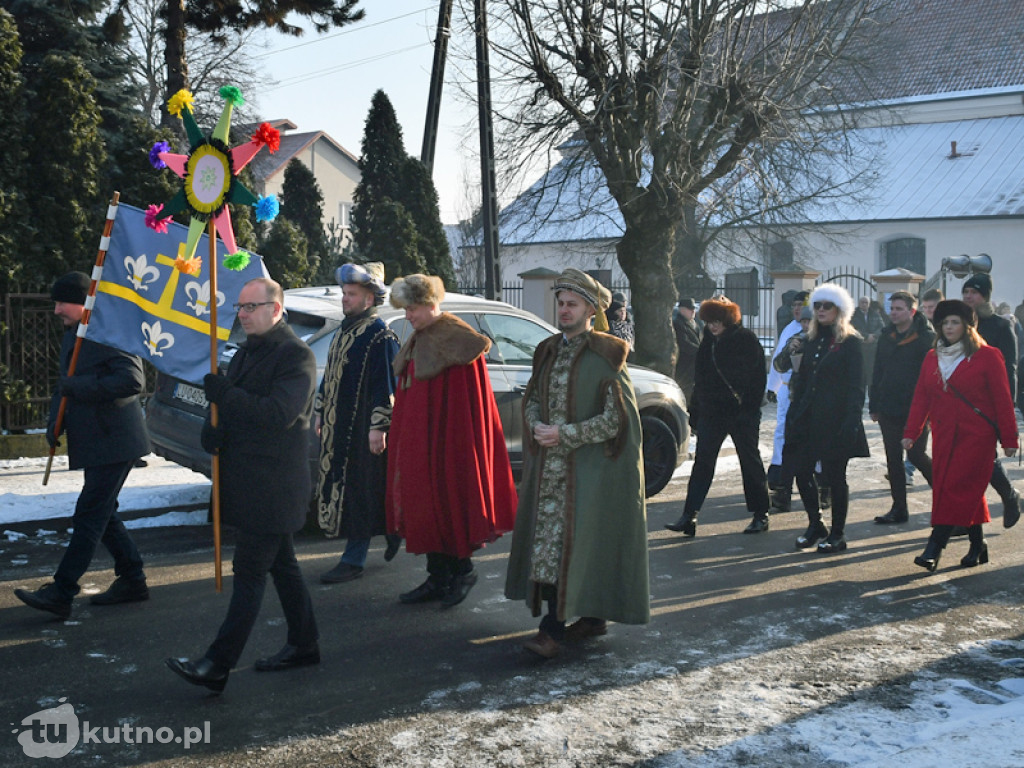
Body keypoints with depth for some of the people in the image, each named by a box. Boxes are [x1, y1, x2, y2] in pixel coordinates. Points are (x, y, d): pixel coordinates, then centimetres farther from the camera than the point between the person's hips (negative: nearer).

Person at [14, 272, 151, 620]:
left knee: (89, 515, -8)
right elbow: (66, 385, 24)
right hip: (94, 444, 10)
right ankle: (132, 580, 24)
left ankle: (61, 593, -6)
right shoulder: (71, 336, 16)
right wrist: (55, 421, 8)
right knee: (101, 513, 14)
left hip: (113, 443, -10)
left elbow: (133, 380, -25)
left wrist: (80, 386, -25)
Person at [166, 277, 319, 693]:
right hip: (248, 482, 9)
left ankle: (217, 664, -7)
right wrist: (212, 428, 0)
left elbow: (279, 413, -24)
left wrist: (225, 394, -23)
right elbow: (227, 401, 22)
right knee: (282, 565, 16)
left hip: (272, 484, -9)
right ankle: (304, 644, 27)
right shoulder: (247, 352, 16)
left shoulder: (296, 356, -13)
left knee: (249, 572, -7)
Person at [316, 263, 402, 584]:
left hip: (361, 429, -9)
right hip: (337, 427, 9)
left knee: (359, 491, -3)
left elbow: (386, 386, -16)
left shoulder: (380, 336, -12)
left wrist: (378, 427, -20)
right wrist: (321, 413, 21)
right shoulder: (344, 331, 15)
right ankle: (392, 529, 31)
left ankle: (354, 559, 5)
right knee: (339, 484, 14)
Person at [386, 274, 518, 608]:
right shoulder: (419, 338, 13)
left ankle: (462, 570, 14)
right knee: (422, 503, 10)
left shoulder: (454, 335, -13)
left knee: (444, 501, -4)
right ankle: (438, 577, 18)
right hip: (416, 438, 9)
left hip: (443, 439, -9)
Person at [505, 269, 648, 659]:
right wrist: (537, 427, -5)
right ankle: (594, 617, 20)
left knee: (572, 541, -8)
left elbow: (616, 418, -12)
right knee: (550, 538, 7)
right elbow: (532, 399, 17)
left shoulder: (606, 356, -8)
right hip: (551, 464, 7)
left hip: (590, 466, -7)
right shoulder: (549, 351, 12)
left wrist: (565, 434, -16)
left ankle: (553, 629, -6)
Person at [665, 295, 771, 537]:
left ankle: (760, 514, 18)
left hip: (741, 412, -5)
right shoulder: (709, 341, 9)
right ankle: (689, 516, -2)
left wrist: (749, 408, -18)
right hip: (711, 411, 5)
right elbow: (700, 377, 13)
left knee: (750, 461, 6)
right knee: (702, 462, 0)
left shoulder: (746, 339, -8)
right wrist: (695, 410, 10)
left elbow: (758, 377, -11)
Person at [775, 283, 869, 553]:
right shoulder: (810, 340, 14)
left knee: (835, 476, 2)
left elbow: (856, 386, -11)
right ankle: (815, 525, 23)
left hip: (834, 420, -6)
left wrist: (851, 421, -18)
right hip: (807, 418, 6)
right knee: (801, 471, 5)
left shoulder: (851, 343, -5)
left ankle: (837, 534, 14)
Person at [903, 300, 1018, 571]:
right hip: (944, 436, 5)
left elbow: (1002, 400, -3)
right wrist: (911, 432, 4)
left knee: (957, 488, -10)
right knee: (969, 490, 9)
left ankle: (935, 546, -13)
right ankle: (977, 545, 20)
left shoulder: (986, 356, -4)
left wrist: (1009, 438, -4)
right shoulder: (933, 357, 10)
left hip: (977, 436, -5)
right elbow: (921, 397, 10)